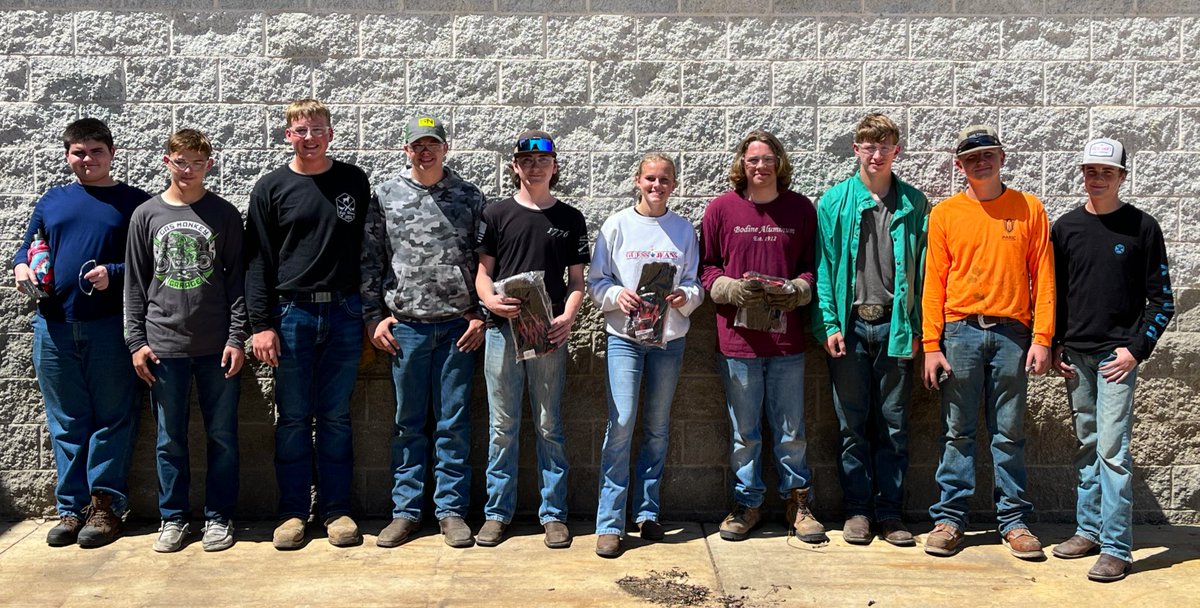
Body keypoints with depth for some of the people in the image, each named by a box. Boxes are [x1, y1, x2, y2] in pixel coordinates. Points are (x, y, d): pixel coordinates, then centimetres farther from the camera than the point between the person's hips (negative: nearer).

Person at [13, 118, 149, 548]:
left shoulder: (135, 202, 3)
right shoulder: (52, 201, 14)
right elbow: (27, 247, 23)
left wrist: (114, 274, -16)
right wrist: (21, 266, 1)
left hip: (110, 328, -3)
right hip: (54, 328, 4)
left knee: (112, 418, 2)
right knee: (66, 423, 8)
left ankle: (104, 505, 11)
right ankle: (71, 509, 16)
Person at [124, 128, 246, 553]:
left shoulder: (224, 214, 3)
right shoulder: (147, 215, 6)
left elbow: (237, 279, 1)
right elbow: (135, 283, 7)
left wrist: (237, 338, -5)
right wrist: (136, 341, 1)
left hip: (217, 346, -1)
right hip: (164, 345, 1)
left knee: (222, 437, 5)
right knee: (170, 438, 8)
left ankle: (219, 517, 17)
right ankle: (173, 518, 21)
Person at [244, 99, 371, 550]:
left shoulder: (354, 181, 7)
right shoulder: (271, 188, 3)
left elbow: (368, 249, 10)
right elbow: (257, 261, 1)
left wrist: (371, 313, 6)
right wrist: (260, 324, -6)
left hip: (343, 314, 1)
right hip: (291, 314, -1)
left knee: (335, 418, 7)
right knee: (292, 419, 5)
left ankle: (336, 509, 16)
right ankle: (293, 512, 15)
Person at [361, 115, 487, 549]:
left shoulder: (470, 197, 5)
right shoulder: (385, 197, 4)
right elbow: (371, 260, 6)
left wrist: (481, 316, -1)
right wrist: (374, 316, 1)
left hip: (458, 326, 0)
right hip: (405, 325, 0)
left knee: (454, 422, 5)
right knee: (408, 423, 8)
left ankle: (451, 509, 14)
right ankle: (406, 510, 17)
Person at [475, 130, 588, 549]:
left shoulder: (570, 219, 9)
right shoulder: (496, 214, 7)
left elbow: (577, 279, 8)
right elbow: (482, 272, 7)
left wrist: (568, 316, -10)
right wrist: (491, 300, -15)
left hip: (550, 333, 0)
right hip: (503, 330, 0)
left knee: (549, 426, 5)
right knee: (502, 425, 5)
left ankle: (553, 514, 15)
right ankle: (498, 512, 16)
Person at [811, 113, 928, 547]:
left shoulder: (913, 203, 8)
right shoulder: (835, 201, 5)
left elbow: (921, 267, 6)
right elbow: (823, 265, 2)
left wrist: (916, 327, -2)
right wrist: (828, 323, -6)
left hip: (895, 325, 1)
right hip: (850, 325, -1)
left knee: (893, 424, 6)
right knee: (852, 423, 5)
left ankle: (890, 512, 15)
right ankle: (858, 510, 16)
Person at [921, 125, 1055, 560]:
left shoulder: (1029, 209, 6)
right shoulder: (945, 213, 5)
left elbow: (1043, 278, 4)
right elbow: (934, 282, 3)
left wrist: (1042, 338, -4)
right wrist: (931, 345, -3)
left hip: (1011, 333, 0)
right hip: (960, 331, 0)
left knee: (1010, 433, 6)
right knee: (957, 432, 5)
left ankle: (1014, 520, 15)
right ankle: (949, 518, 12)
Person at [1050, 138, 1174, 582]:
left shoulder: (1142, 228, -1)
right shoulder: (1066, 227, 8)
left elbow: (1162, 300, 1)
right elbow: (1052, 291, 13)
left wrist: (1136, 349, -8)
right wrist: (1055, 345, 3)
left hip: (1117, 354, -4)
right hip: (1075, 354, 4)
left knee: (1112, 448, -8)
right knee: (1088, 445, 12)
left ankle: (1116, 548, -3)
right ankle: (1089, 529, 21)